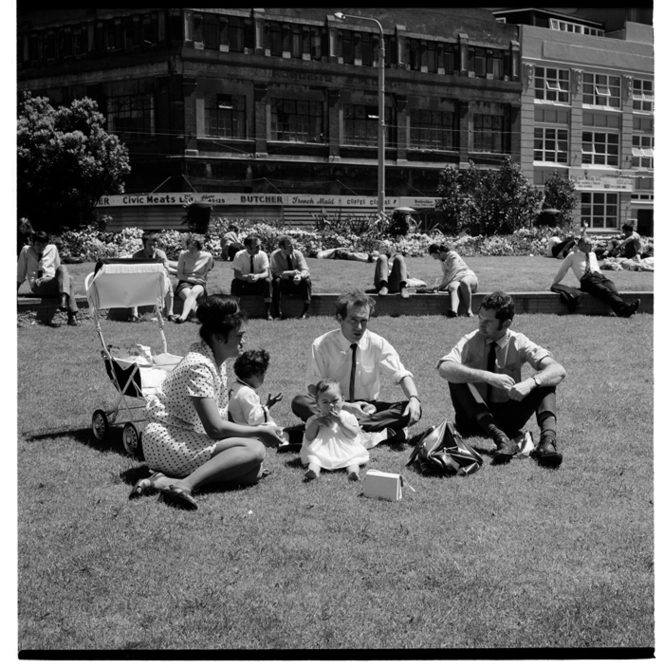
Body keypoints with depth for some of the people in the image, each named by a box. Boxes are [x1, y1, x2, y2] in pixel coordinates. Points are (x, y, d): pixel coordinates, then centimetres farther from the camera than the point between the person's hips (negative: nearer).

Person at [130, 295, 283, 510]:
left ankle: (168, 479, -17)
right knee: (255, 450, -23)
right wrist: (259, 431, -12)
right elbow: (215, 428, -22)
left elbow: (219, 417, 10)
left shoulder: (218, 360, 10)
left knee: (253, 472, -12)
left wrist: (257, 429, -2)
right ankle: (185, 484, -34)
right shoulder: (200, 366, -19)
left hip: (185, 437, 10)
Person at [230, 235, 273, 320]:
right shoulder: (239, 255, -13)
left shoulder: (262, 254, -10)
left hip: (258, 285, 1)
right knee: (235, 282, -30)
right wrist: (246, 277, -41)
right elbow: (236, 274, -18)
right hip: (244, 284, -1)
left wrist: (258, 276, -41)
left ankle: (268, 313, -23)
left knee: (267, 281, -29)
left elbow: (266, 273, -17)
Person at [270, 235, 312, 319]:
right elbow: (275, 273, -22)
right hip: (283, 285, -2)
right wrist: (291, 273, -35)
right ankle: (277, 313, -30)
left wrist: (300, 276, -41)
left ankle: (305, 312, -25)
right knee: (276, 281, -32)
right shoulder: (275, 255, -11)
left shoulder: (297, 254, -7)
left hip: (297, 285, 2)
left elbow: (305, 270, -15)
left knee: (307, 280, -27)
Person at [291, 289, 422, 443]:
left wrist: (414, 398, -27)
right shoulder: (321, 345, -10)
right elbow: (314, 388, -13)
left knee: (411, 410, -23)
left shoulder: (377, 344, -5)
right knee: (300, 402, -32)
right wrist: (345, 407, -30)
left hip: (367, 410, 2)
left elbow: (402, 375, -4)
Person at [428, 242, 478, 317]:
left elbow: (452, 273, -15)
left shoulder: (453, 256, -8)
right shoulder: (442, 260, 18)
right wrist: (441, 285, 10)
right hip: (455, 280, 5)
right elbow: (446, 274, 26)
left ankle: (469, 311, -40)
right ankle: (454, 310, -66)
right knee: (453, 287, -34)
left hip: (467, 275, -5)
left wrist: (443, 285, -11)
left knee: (463, 282, -42)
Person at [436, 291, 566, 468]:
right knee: (457, 375, -28)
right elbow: (444, 368, -30)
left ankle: (548, 438, -41)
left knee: (542, 378, -18)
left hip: (508, 417, 1)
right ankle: (500, 438, -42)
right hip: (475, 415, -1)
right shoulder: (471, 341, -9)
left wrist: (530, 383, -39)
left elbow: (558, 371, -19)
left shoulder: (519, 343, -6)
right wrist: (488, 377, -40)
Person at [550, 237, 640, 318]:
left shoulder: (592, 255, 32)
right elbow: (562, 271, 26)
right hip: (587, 279, -5)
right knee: (605, 291, -35)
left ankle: (623, 311, -56)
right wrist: (553, 285, 29)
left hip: (600, 276, 5)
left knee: (614, 291, -30)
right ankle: (625, 308, -58)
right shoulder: (572, 256, 19)